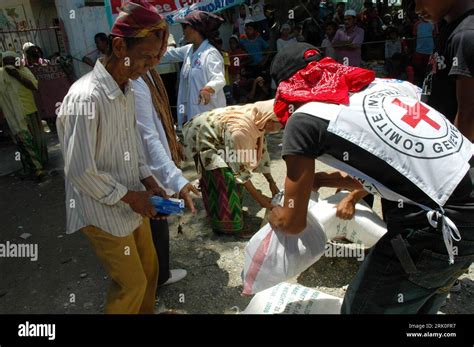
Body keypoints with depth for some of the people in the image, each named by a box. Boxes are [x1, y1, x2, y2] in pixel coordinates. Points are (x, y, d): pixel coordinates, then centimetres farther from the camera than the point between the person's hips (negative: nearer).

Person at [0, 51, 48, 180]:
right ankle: (35, 168, -4)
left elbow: (34, 86, -13)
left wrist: (18, 76, -20)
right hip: (17, 115, -3)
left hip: (31, 111, 4)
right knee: (25, 140, -7)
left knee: (37, 138, 13)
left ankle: (40, 161, 32)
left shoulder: (24, 70, 3)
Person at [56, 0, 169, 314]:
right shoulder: (86, 97, -26)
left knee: (149, 268, 22)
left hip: (132, 202, 8)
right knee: (132, 283, 8)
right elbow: (81, 172, -24)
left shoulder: (128, 90, 0)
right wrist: (129, 196, -15)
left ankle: (146, 311, 47)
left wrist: (148, 180, 0)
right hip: (104, 212, -7)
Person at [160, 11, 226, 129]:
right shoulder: (188, 50, 10)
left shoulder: (211, 53, -17)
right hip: (191, 110, 9)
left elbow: (219, 78, -29)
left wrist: (207, 89, -49)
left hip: (209, 112, -9)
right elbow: (168, 54, 21)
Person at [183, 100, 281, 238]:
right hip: (201, 139, -9)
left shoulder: (257, 120, -12)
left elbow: (261, 151, -1)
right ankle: (228, 226, 1)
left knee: (235, 174, 10)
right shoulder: (240, 129, -37)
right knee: (226, 180, -13)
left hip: (215, 139, 9)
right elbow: (239, 168, -30)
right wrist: (258, 197, -23)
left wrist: (272, 182, -2)